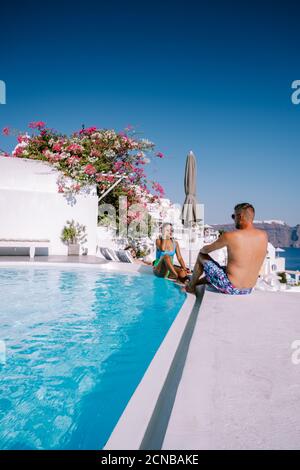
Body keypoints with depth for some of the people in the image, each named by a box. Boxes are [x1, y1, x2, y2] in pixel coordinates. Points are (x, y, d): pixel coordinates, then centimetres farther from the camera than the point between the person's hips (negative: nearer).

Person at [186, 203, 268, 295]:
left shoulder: (230, 236, -19)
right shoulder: (264, 235, -5)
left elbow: (206, 250, -1)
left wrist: (202, 250, 19)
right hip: (248, 290, 6)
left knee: (201, 256, 14)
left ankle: (190, 286, 34)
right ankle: (196, 282, 50)